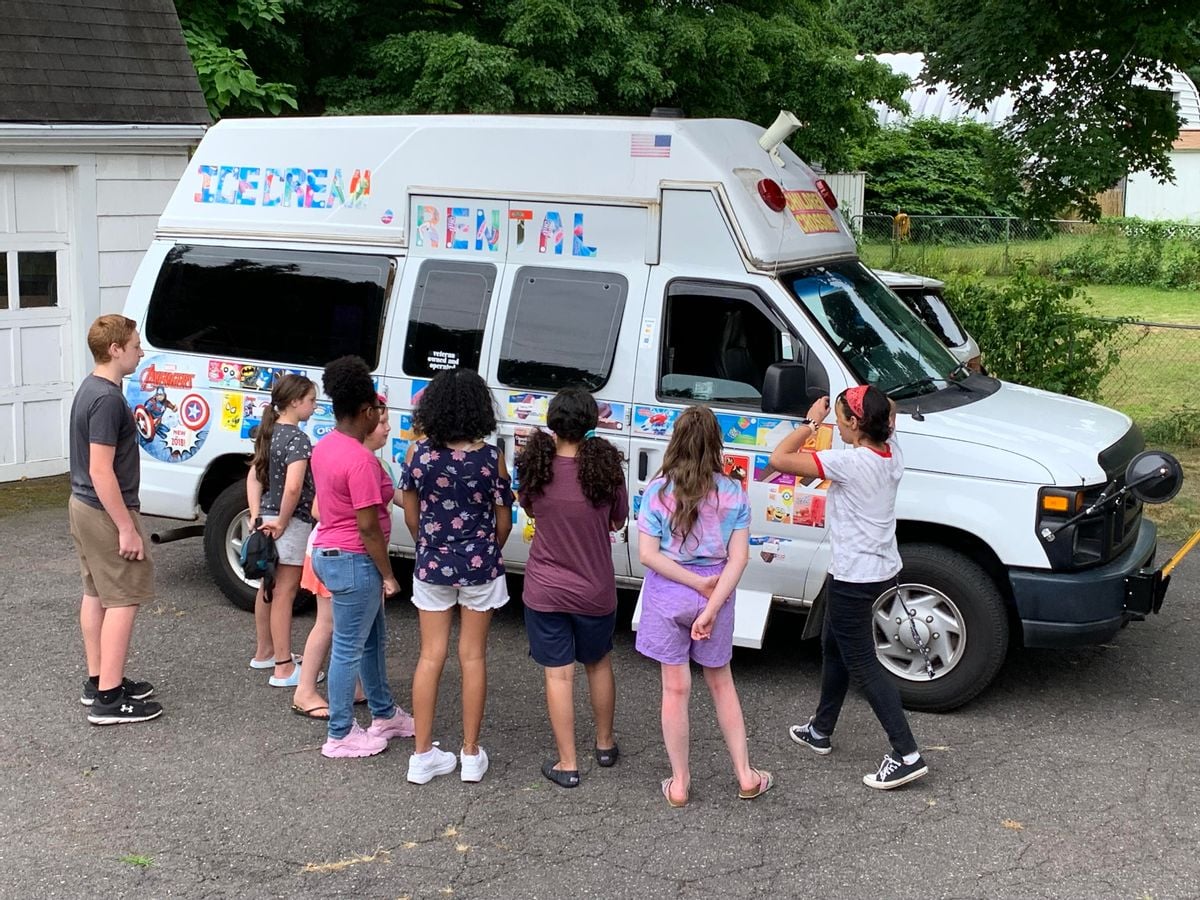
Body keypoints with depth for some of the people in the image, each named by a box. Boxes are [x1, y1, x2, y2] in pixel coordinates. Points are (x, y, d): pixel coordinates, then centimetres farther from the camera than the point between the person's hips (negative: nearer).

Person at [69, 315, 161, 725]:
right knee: (123, 599, -5)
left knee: (96, 594, 17)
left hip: (82, 506, 10)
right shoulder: (108, 399, -22)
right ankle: (109, 698, -3)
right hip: (106, 512, -10)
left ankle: (97, 681, 26)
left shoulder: (89, 390, 10)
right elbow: (101, 471, -25)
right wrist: (127, 528, -22)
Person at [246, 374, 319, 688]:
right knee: (284, 593, -4)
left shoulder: (269, 432, 8)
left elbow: (254, 476, 9)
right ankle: (284, 669, 2)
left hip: (268, 519, 9)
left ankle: (264, 652, 34)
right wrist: (282, 522, -17)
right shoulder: (297, 439, -19)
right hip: (291, 523, -9)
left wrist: (257, 517, 3)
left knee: (268, 588, 20)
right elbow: (293, 486, -29)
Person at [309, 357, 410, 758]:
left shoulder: (324, 447, 6)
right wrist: (388, 574, -13)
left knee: (374, 638, 23)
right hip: (353, 561, -10)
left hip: (329, 552, 10)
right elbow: (367, 526, -22)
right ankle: (340, 736, 14)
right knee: (349, 649, 2)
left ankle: (384, 715, 37)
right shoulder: (360, 460, -24)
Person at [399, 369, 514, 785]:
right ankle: (471, 755, 17)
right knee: (473, 657, 8)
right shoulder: (490, 458, -13)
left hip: (431, 566, 2)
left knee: (431, 655, 10)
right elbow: (503, 521, -5)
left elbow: (411, 517, 0)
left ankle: (422, 755, 14)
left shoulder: (420, 454, -9)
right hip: (479, 567, -1)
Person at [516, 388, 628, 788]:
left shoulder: (536, 466, -12)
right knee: (599, 664, 22)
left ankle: (567, 764, 12)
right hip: (595, 590, 1)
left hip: (545, 590, 0)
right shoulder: (606, 469, -15)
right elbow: (617, 522, -1)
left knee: (558, 674, 7)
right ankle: (605, 744, 37)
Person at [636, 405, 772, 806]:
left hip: (667, 594, -2)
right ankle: (745, 776, 24)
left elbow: (648, 554, -13)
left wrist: (696, 583, -11)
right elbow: (739, 558, -10)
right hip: (716, 593, 2)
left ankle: (679, 783, 16)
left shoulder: (657, 491, -9)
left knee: (675, 689, 9)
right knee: (721, 683, 19)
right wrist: (712, 606, -13)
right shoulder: (733, 494, -5)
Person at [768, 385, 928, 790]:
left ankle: (906, 755, -2)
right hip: (883, 570, 9)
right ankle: (820, 730, 40)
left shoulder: (850, 463, -25)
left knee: (862, 665, 0)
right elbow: (889, 411, 22)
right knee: (834, 646, 25)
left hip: (854, 580, -9)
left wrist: (810, 422, -14)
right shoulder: (892, 453, -2)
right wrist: (875, 401, 3)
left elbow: (779, 459, -25)